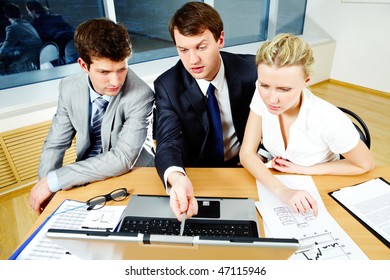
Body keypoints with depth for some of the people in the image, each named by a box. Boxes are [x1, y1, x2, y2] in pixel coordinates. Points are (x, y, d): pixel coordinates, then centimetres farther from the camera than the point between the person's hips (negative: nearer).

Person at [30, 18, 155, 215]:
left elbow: (123, 159, -26)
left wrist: (54, 180, -24)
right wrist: (46, 188, -13)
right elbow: (55, 145, 2)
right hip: (87, 175, 3)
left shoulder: (140, 95, -23)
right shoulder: (69, 88, -7)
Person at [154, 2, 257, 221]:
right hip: (198, 172, -1)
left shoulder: (250, 69, -10)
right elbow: (168, 142, -24)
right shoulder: (167, 86, -14)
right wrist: (176, 177, -46)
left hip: (245, 165, 2)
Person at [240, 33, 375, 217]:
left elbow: (365, 164, -10)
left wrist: (304, 169, -14)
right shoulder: (263, 96, -19)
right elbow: (247, 153, -18)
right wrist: (281, 190, -33)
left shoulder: (328, 120, -28)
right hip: (273, 183, 3)